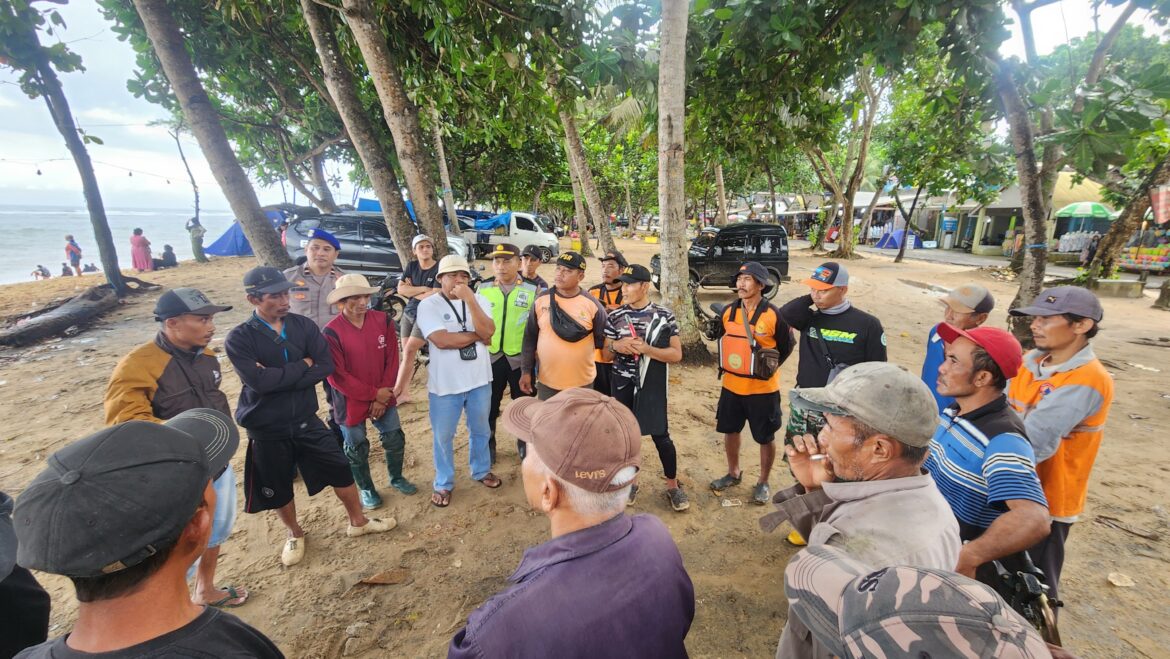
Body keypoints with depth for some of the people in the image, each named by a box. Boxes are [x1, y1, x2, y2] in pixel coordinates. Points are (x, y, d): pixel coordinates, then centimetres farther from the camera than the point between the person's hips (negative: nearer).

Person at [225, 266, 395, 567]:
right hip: (266, 429, -2)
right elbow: (258, 380, -25)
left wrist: (278, 377, -20)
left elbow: (326, 366, -14)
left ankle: (358, 521, 33)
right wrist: (302, 366, -17)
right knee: (277, 488, 15)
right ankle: (295, 534, 42)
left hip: (306, 420, 2)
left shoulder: (304, 326, -4)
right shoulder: (239, 338, -12)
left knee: (340, 469, 10)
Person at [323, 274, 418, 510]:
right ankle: (366, 489, 36)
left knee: (395, 438, 14)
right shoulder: (332, 332, -18)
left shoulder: (383, 320, -8)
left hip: (383, 396, 3)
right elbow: (336, 376, -17)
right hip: (351, 401, -3)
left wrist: (382, 397, -9)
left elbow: (392, 360, -4)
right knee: (357, 448, 13)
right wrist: (373, 394, -16)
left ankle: (396, 478, 40)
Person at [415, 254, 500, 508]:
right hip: (445, 383, -3)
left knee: (480, 431, 21)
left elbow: (488, 332, -16)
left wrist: (470, 300, -23)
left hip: (479, 379, 3)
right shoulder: (428, 305, -11)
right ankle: (443, 483, 32)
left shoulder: (479, 300, -1)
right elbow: (442, 340, -24)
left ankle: (482, 470, 43)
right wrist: (477, 335, -14)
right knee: (443, 436, 12)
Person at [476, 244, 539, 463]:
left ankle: (524, 443, 35)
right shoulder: (483, 288, 1)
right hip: (490, 357, 1)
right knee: (488, 405, 13)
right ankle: (487, 445, 33)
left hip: (521, 358, -1)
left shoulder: (532, 290, -4)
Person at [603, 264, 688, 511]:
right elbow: (606, 354, 7)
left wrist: (646, 348, -21)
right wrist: (616, 345, -16)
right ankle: (629, 482, 33)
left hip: (652, 385, -2)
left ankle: (673, 486, 25)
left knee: (661, 436, 4)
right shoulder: (615, 316, -1)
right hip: (622, 384, 3)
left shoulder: (664, 316, -8)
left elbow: (676, 354, -9)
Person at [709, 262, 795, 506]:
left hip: (762, 389, -5)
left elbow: (786, 346, -3)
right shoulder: (728, 312, -1)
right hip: (731, 386, 5)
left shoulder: (773, 315, -16)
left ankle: (763, 483, 30)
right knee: (730, 431, 18)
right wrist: (727, 365, 8)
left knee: (765, 438, 10)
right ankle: (733, 473, 40)